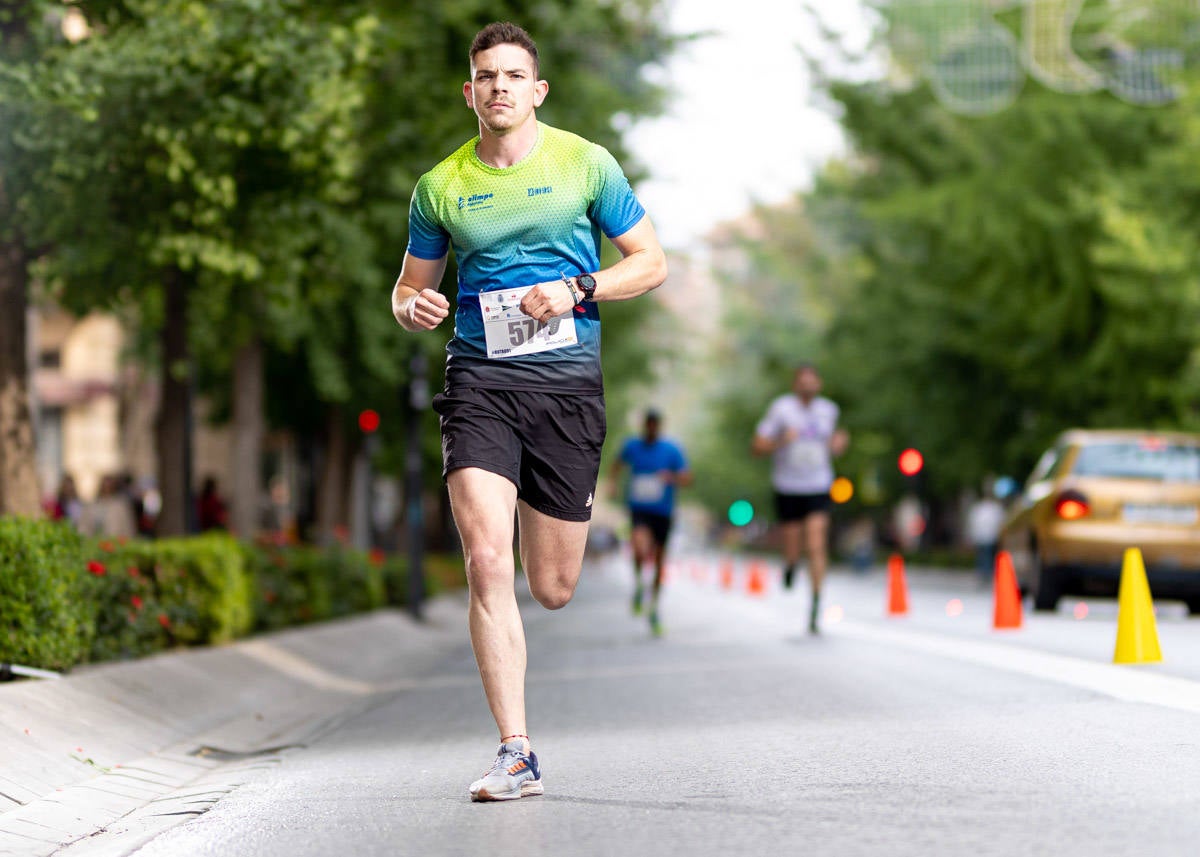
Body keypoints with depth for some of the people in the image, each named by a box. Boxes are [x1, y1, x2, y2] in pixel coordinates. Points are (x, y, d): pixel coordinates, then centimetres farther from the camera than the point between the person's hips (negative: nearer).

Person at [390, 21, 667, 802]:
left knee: (552, 589, 4)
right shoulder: (440, 187, 8)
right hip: (479, 381, 0)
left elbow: (652, 262, 7)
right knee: (488, 562, -17)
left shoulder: (585, 164, 4)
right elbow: (409, 288, 17)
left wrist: (577, 290, -10)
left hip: (568, 381, 0)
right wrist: (414, 308, -8)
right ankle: (517, 755, -13)